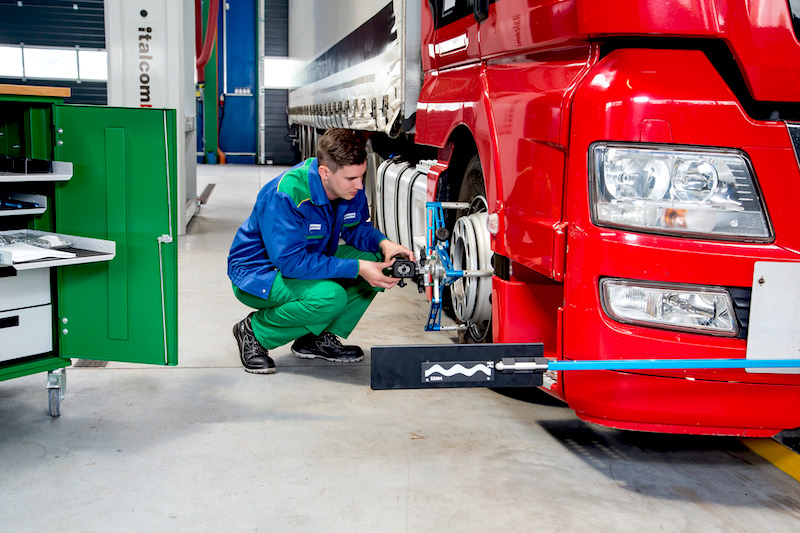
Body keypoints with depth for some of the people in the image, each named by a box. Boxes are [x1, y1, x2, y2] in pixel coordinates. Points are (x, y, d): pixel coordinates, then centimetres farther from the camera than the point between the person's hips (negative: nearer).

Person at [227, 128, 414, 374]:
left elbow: (357, 227, 6)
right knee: (330, 297, -34)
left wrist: (383, 243, -18)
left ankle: (317, 338, 2)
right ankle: (254, 332, -8)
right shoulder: (284, 196, -33)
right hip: (257, 274, -8)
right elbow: (290, 261, -34)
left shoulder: (351, 186, -10)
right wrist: (357, 268, -36)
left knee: (376, 261, -10)